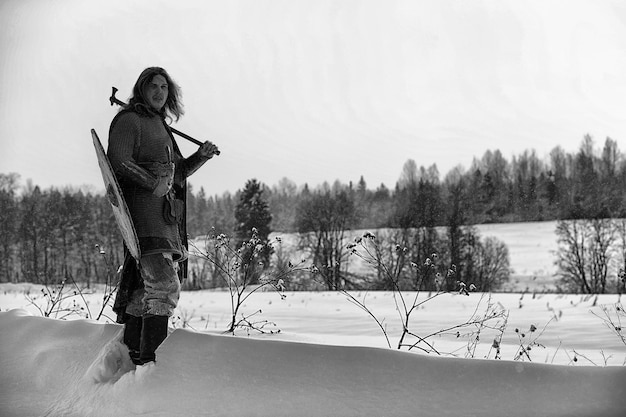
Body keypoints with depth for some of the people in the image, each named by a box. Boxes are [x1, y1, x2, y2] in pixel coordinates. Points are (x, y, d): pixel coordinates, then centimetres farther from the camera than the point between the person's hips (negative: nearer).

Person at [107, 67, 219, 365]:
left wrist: (201, 156, 11)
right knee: (165, 286, -18)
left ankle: (130, 353, 20)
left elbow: (176, 172, 27)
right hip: (143, 209, -9)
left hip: (166, 214, 9)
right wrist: (153, 183, -22)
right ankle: (149, 360, -18)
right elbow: (118, 161, -15)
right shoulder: (128, 120, -2)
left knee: (143, 288, 12)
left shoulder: (160, 125, 25)